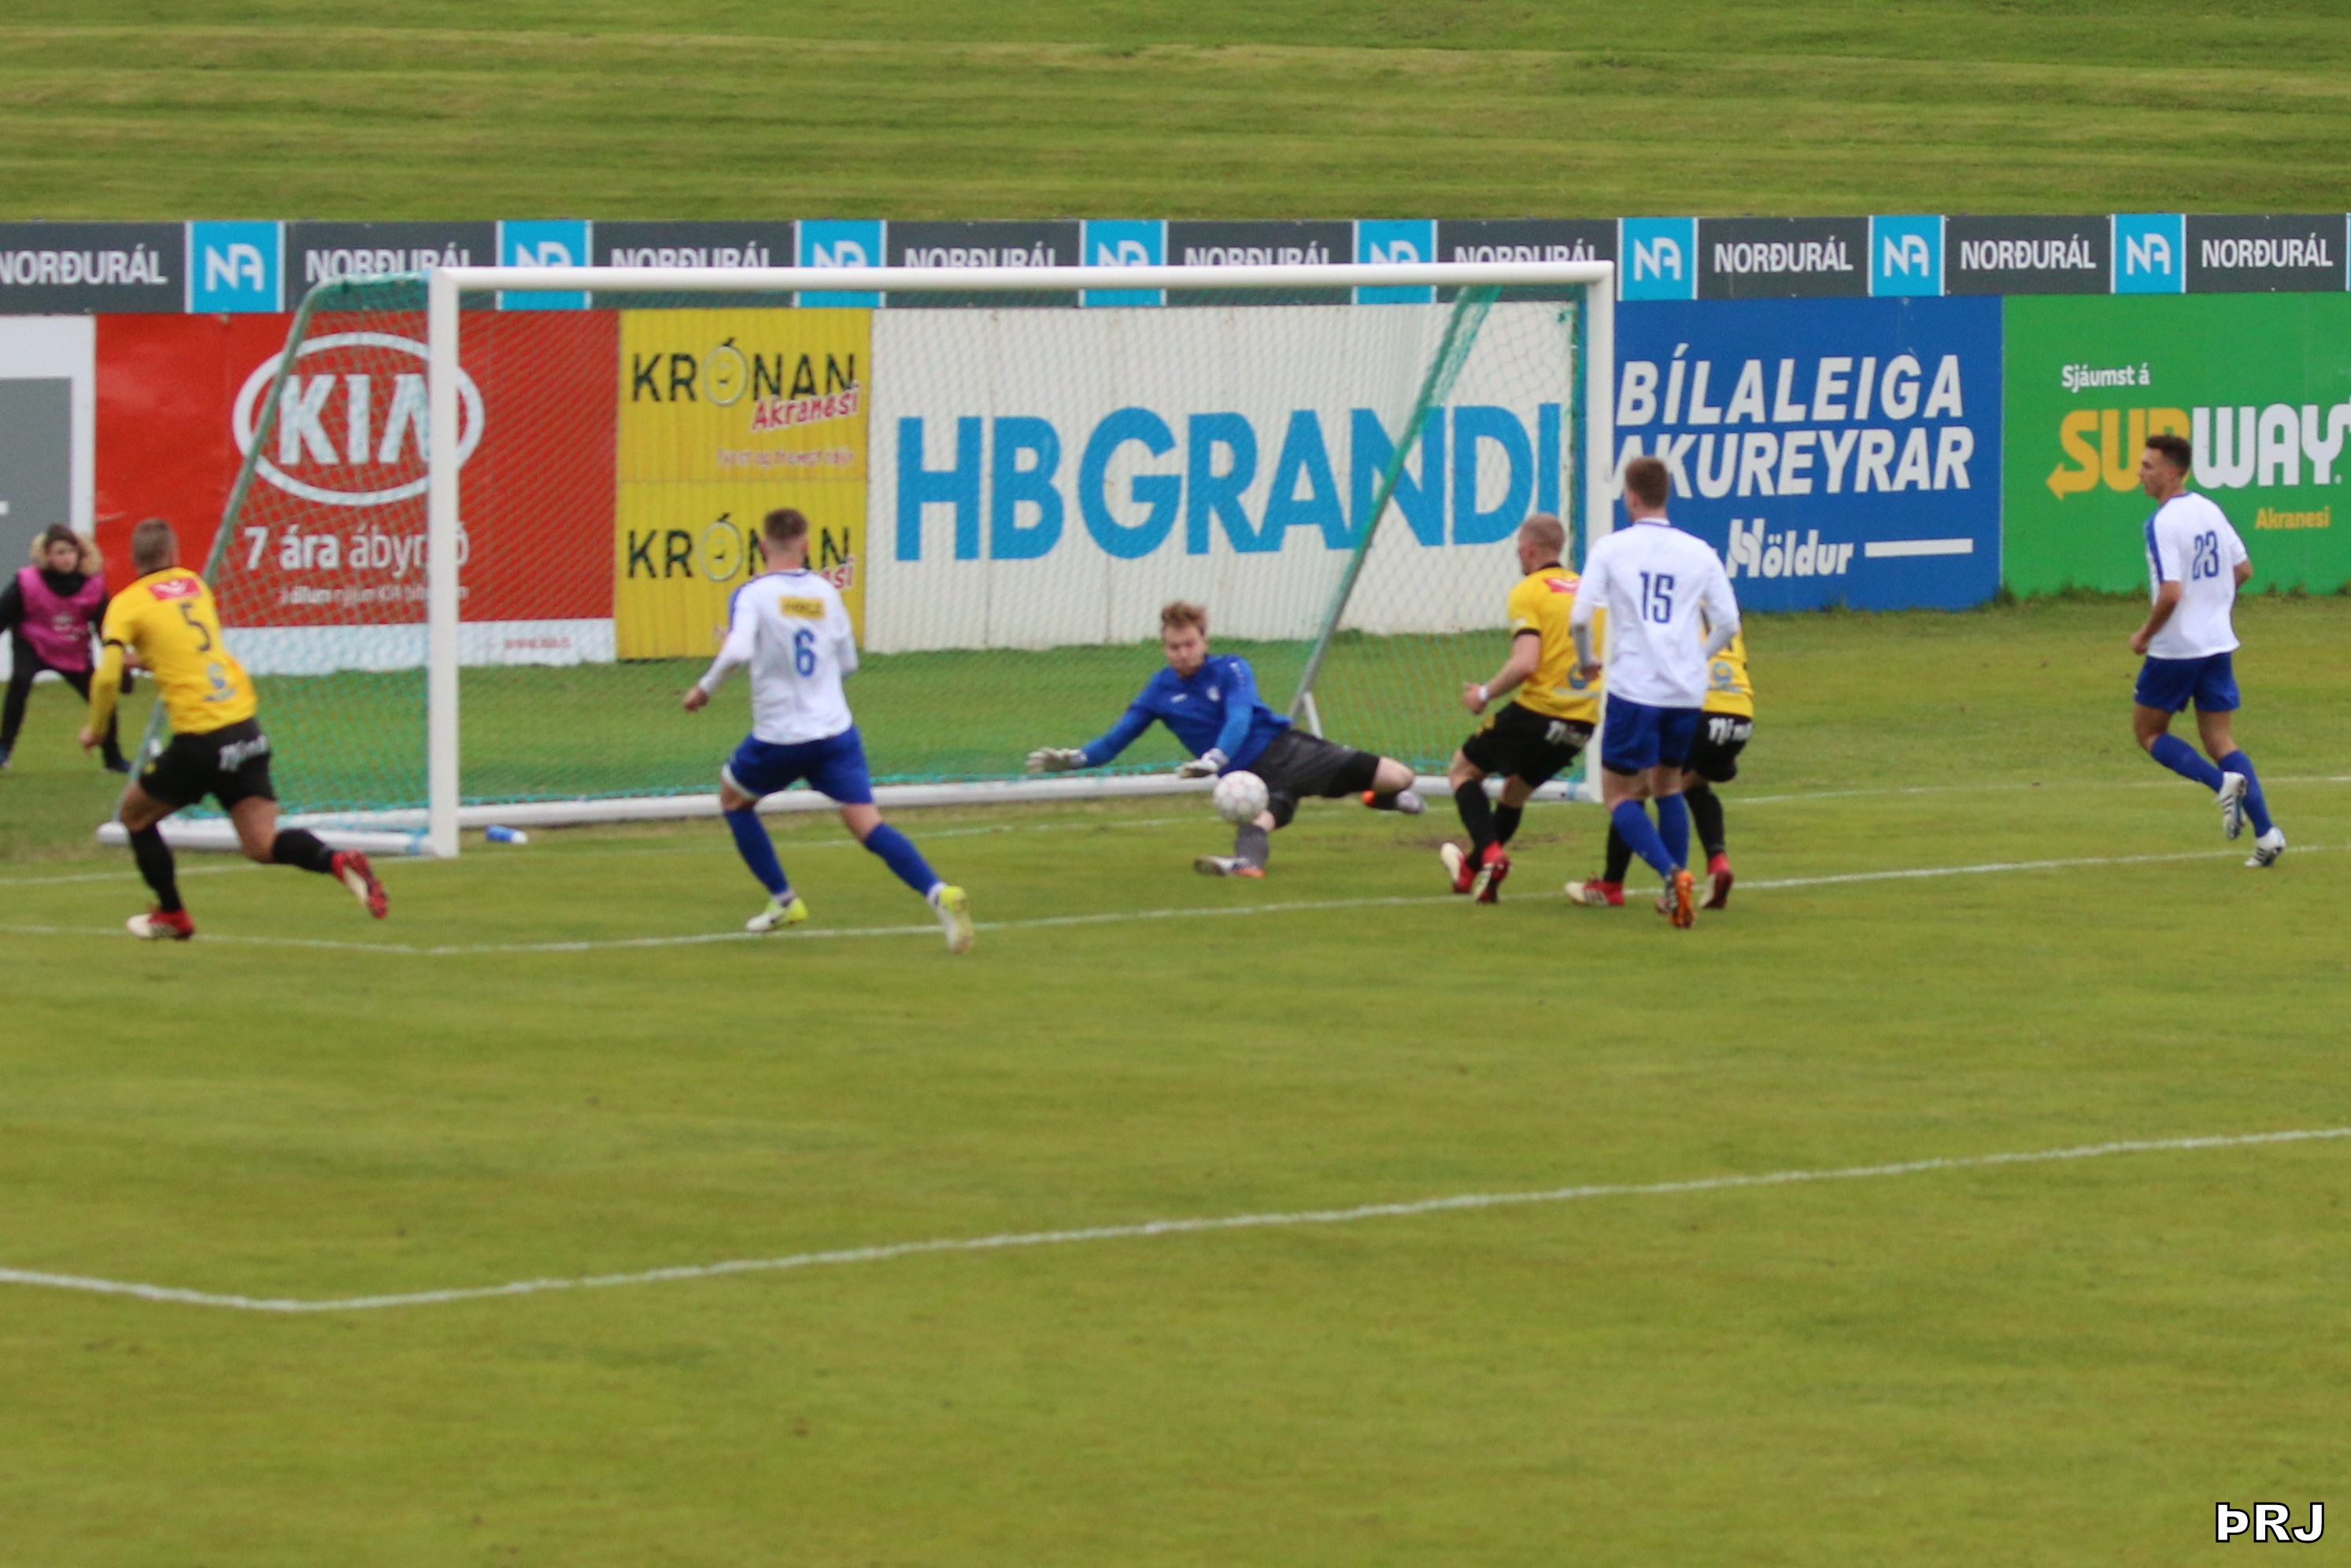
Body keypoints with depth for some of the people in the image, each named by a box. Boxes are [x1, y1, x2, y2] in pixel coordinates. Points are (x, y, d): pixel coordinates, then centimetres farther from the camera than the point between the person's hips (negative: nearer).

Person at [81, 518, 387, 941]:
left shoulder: (127, 604, -2)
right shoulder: (193, 584, 15)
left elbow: (107, 677, -10)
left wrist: (96, 729, 5)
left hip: (200, 739, -5)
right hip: (246, 727, 5)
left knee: (134, 814, 20)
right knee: (263, 845, 3)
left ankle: (172, 916, 25)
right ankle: (339, 862, -22)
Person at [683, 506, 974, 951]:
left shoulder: (753, 595, -8)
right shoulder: (826, 593, 7)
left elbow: (737, 651, -25)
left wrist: (705, 688, -9)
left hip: (779, 739, -3)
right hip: (836, 731, 3)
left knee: (734, 798, 25)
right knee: (867, 825, -4)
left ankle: (783, 901, 26)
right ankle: (939, 894, -26)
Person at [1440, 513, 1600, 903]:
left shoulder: (1529, 593, -8)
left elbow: (1525, 663, -20)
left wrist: (1485, 693, -7)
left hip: (1536, 711, -7)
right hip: (1583, 722, 7)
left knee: (1464, 769, 13)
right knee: (1517, 790, 28)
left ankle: (1490, 855, -7)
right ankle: (1473, 870, 42)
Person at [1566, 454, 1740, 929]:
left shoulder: (1610, 549, -3)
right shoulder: (1699, 553, 5)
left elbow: (1580, 617, -10)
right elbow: (1728, 623, 5)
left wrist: (1587, 663, 9)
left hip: (1634, 689, -4)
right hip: (1688, 690, 4)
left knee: (1619, 794, 4)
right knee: (1668, 784, 22)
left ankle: (1672, 873, -18)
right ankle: (1677, 889, 15)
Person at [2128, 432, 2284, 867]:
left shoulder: (2162, 524, -18)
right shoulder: (2210, 510, 6)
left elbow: (2171, 594, -25)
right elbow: (2243, 569, 15)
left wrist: (2145, 635, -10)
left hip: (2176, 649, -7)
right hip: (2219, 643, 7)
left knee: (2148, 732, 11)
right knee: (2219, 740, 11)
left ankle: (2222, 782, -11)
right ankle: (2266, 832, -3)